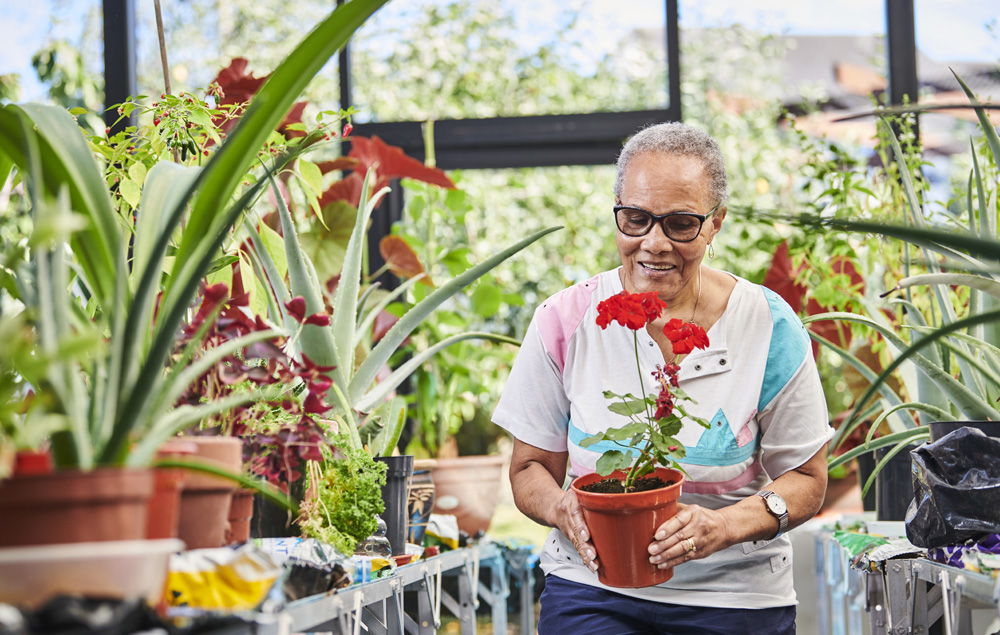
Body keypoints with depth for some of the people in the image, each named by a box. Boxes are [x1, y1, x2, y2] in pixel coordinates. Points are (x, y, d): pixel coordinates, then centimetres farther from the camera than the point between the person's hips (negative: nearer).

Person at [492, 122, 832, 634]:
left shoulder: (768, 327, -5)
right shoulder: (565, 323, -3)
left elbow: (806, 478, 2)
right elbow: (530, 469, 6)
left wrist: (724, 525, -17)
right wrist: (561, 508, -17)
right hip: (592, 589, -1)